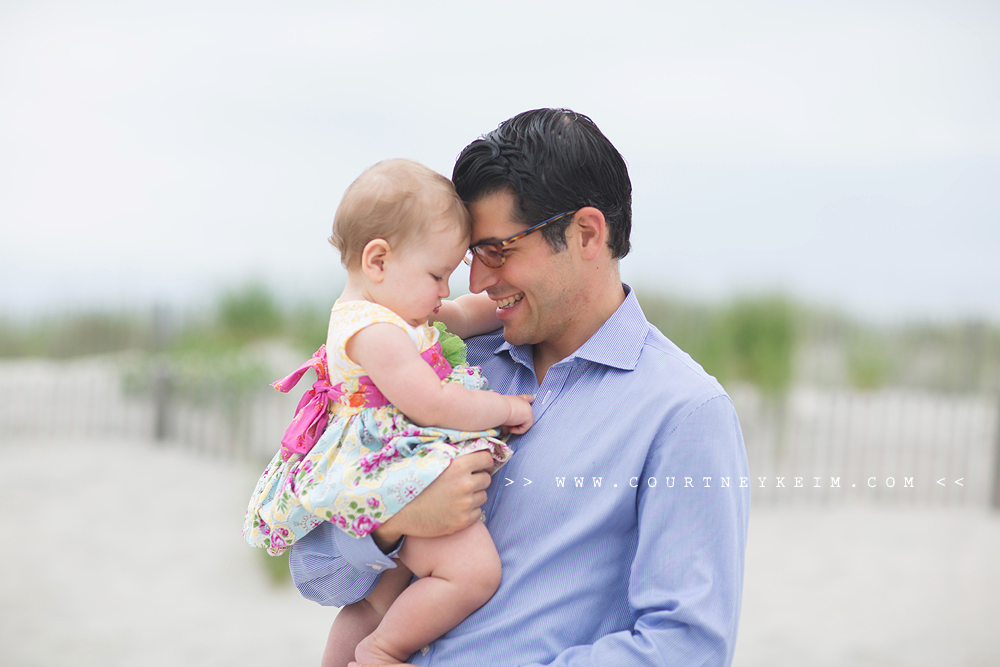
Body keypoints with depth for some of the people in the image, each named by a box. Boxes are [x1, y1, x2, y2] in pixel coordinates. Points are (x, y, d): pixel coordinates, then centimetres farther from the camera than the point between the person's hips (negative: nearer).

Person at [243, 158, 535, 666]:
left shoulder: (390, 310, 13)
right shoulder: (374, 333, -21)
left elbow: (464, 315, 27)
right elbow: (432, 404, -25)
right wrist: (506, 408, -12)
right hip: (392, 480, -11)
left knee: (380, 601, 23)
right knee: (473, 570, -24)